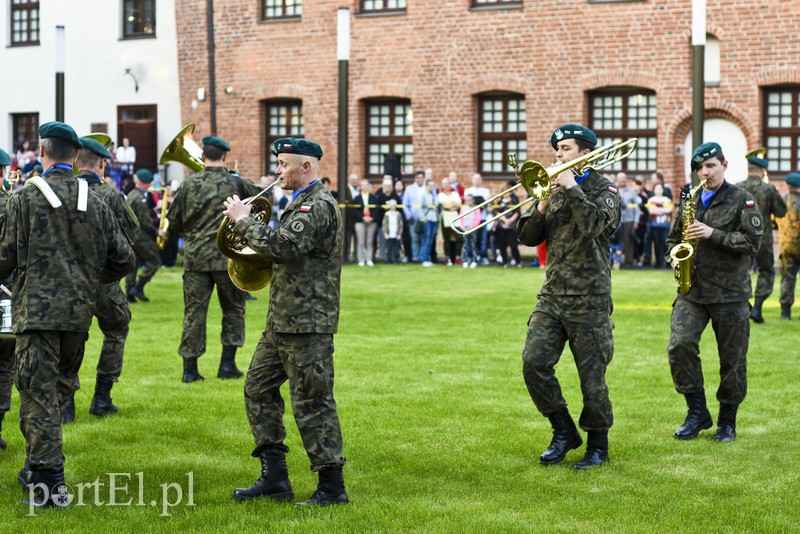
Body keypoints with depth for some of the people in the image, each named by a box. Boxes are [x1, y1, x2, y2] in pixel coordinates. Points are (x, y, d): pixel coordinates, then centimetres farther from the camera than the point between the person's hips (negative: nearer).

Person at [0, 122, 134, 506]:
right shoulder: (95, 203, 5)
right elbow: (123, 260, 7)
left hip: (36, 311, -4)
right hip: (79, 312, 4)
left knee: (39, 393, -2)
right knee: (60, 388, 18)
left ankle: (48, 481, -6)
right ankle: (39, 467, 27)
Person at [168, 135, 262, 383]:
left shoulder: (188, 184, 1)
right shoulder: (235, 184, -4)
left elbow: (173, 223, 6)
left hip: (195, 258, 2)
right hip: (227, 257, -2)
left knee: (194, 311, 6)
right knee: (233, 309, 14)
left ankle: (190, 369, 5)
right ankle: (227, 364, 11)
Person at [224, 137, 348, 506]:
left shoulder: (318, 206, -16)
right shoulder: (301, 203, 17)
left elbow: (282, 245, -28)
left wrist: (243, 220, -16)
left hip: (307, 323, -11)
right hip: (283, 320, 11)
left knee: (312, 403, -5)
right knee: (259, 389, 12)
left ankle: (332, 486, 4)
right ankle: (274, 477, 18)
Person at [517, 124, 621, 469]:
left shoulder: (604, 191, -1)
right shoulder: (553, 188, 15)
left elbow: (593, 224, -23)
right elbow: (527, 238, 9)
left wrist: (572, 189, -17)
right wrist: (542, 206, -6)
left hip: (589, 300, -5)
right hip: (552, 295, 5)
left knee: (592, 375, 0)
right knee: (534, 362, -9)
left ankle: (597, 447, 18)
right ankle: (564, 433, 8)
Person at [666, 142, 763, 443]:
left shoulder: (741, 200, -1)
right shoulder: (690, 201, 12)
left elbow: (753, 241, -10)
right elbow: (673, 237, 24)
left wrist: (713, 234, -18)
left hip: (730, 293, -3)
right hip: (693, 289, 3)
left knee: (732, 359, 4)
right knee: (680, 346, -15)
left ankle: (727, 419, 21)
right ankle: (697, 412, -1)